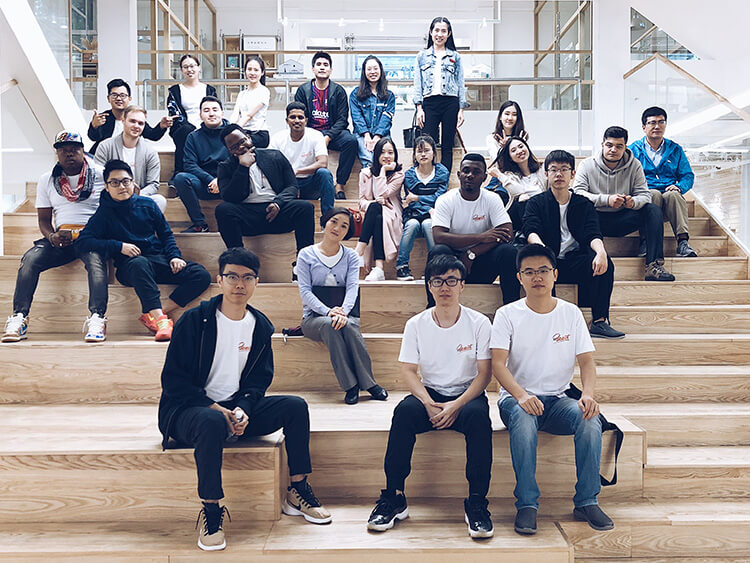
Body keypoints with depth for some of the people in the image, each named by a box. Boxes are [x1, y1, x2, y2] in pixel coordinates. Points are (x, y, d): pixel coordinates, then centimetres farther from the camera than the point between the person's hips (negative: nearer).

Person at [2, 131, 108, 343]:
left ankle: (97, 318, -46)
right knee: (30, 258, -24)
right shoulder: (47, 180, 16)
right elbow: (44, 219, 15)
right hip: (61, 237, 3)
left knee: (95, 259, -36)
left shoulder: (100, 174, 7)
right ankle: (19, 318, -25)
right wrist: (52, 236, -8)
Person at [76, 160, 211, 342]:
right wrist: (119, 246, -13)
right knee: (139, 264, -42)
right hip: (130, 264, -4)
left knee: (201, 275, -21)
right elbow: (81, 243, -3)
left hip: (159, 260, 4)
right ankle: (160, 320, -45)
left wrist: (174, 256, 2)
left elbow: (166, 234, 20)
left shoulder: (147, 204, 13)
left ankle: (153, 315, -25)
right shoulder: (104, 213, 5)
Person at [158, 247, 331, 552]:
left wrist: (242, 409, -12)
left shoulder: (261, 326, 6)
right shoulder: (194, 320, -8)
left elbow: (259, 381, 9)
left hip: (236, 409, 5)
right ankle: (211, 510, -23)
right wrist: (213, 407, -20)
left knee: (296, 406, -15)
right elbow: (173, 380, -10)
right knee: (212, 422, -40)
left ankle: (297, 491, -2)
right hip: (188, 409, -4)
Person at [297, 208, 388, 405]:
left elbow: (353, 287, -3)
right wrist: (328, 311, -22)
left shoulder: (351, 256, 11)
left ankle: (368, 382, -26)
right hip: (314, 317, -1)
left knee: (348, 325, -34)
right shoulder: (306, 255, 5)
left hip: (346, 314, 1)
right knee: (329, 325, -36)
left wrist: (342, 311, -24)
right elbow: (305, 290, -5)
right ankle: (350, 385, -32)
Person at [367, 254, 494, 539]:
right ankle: (394, 497, -21)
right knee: (404, 411, -31)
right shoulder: (416, 324, 2)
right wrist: (429, 404, -18)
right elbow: (408, 370, -1)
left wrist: (457, 405, -20)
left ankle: (476, 503, -25)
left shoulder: (479, 323, -2)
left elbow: (484, 373, -5)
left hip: (466, 395, -1)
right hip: (429, 394, 1)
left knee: (478, 415, -35)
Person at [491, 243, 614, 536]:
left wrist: (588, 393, -18)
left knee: (590, 418, -27)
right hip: (517, 397, -2)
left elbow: (586, 360, 3)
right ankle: (527, 504, -25)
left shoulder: (571, 313, 8)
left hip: (557, 400, 3)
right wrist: (521, 395, -29)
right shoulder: (507, 314, -1)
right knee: (524, 419, -36)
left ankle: (586, 501, -13)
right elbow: (498, 364, -10)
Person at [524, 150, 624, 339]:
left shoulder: (584, 204, 18)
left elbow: (593, 234, 1)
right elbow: (530, 231, -7)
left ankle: (600, 321, -23)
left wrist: (600, 252, -24)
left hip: (574, 263, 2)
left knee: (604, 262, -27)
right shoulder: (536, 203, 12)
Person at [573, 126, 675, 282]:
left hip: (622, 220, 3)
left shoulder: (634, 165, 4)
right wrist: (607, 200, -29)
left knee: (654, 211, -21)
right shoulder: (587, 165, -1)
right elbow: (577, 192, -15)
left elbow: (645, 195, -1)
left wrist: (633, 202, -28)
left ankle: (654, 266, -28)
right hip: (596, 219, -2)